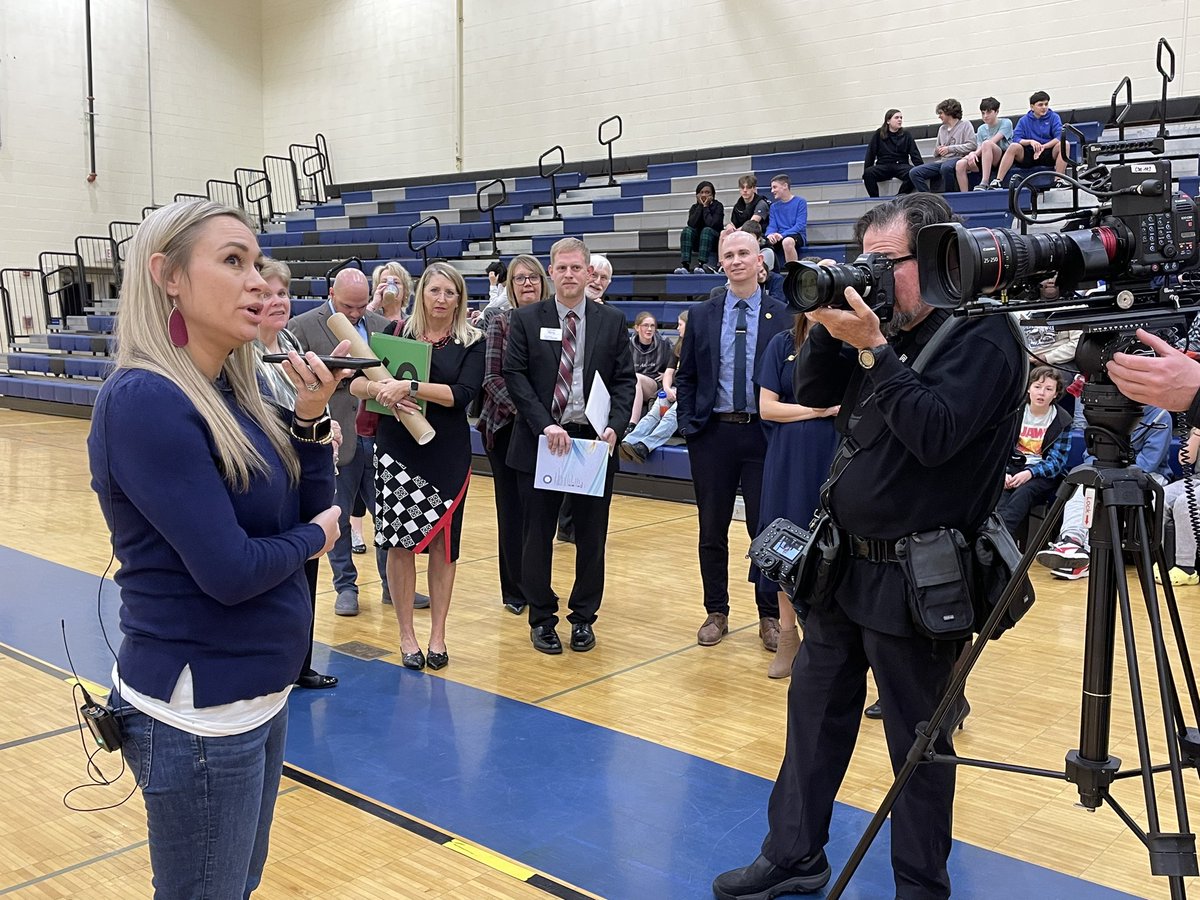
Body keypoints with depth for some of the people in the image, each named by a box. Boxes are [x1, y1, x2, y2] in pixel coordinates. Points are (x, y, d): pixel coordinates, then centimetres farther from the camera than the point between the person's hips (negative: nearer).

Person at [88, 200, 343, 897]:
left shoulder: (234, 392, 5)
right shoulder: (145, 399, -20)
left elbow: (316, 513, 6)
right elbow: (228, 569, -24)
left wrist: (311, 419, -8)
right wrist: (312, 539, -6)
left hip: (261, 693, 8)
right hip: (199, 715, -8)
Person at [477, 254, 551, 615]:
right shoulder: (500, 324, -1)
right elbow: (491, 377, -6)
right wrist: (519, 408, -19)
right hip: (506, 426, -1)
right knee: (512, 506, 3)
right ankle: (514, 589, 13)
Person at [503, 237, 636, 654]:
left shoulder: (612, 321, 5)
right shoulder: (526, 319, 1)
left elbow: (624, 380, 4)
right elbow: (515, 375, -4)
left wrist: (614, 425, -13)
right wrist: (545, 424, -16)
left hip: (595, 441, 1)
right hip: (541, 441, -1)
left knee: (591, 537, 9)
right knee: (538, 536, 6)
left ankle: (584, 617, 23)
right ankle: (542, 618, 20)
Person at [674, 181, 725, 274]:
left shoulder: (717, 206, -6)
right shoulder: (695, 207, 5)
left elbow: (712, 224, -24)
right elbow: (691, 224, -16)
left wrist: (706, 207, -15)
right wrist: (700, 206, -13)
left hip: (715, 241, -3)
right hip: (698, 242, 3)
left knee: (706, 230, -32)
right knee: (687, 230, -24)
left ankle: (702, 265, -45)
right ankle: (685, 266, -38)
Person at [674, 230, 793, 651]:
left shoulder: (782, 315, 0)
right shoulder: (702, 315, 6)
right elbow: (685, 377, 8)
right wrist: (688, 425, -1)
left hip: (763, 433, -2)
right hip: (712, 433, 2)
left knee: (765, 527, 5)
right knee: (712, 529, 9)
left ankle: (770, 616, 18)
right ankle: (716, 612, 22)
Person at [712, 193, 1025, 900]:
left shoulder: (984, 337, -12)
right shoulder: (890, 329, 9)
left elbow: (935, 435, -24)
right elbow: (814, 393, 11)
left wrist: (872, 348, -23)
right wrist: (826, 328, -5)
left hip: (914, 578, -8)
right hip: (845, 560, 8)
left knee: (918, 740, 6)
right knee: (814, 710, 16)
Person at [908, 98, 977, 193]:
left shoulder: (965, 125, 7)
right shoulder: (942, 129, 25)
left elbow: (971, 145, -7)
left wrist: (949, 148, -9)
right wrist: (937, 151, 3)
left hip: (957, 159, -6)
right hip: (941, 161, 6)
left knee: (945, 167, -42)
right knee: (914, 173, -15)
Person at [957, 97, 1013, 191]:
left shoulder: (1005, 123, 2)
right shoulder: (981, 129, 19)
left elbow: (993, 141, -12)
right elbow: (979, 148, 7)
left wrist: (975, 153, -20)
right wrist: (974, 154, -18)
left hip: (1003, 158, -5)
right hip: (984, 161, 5)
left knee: (987, 144, -36)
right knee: (960, 164, -20)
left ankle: (984, 183, -43)